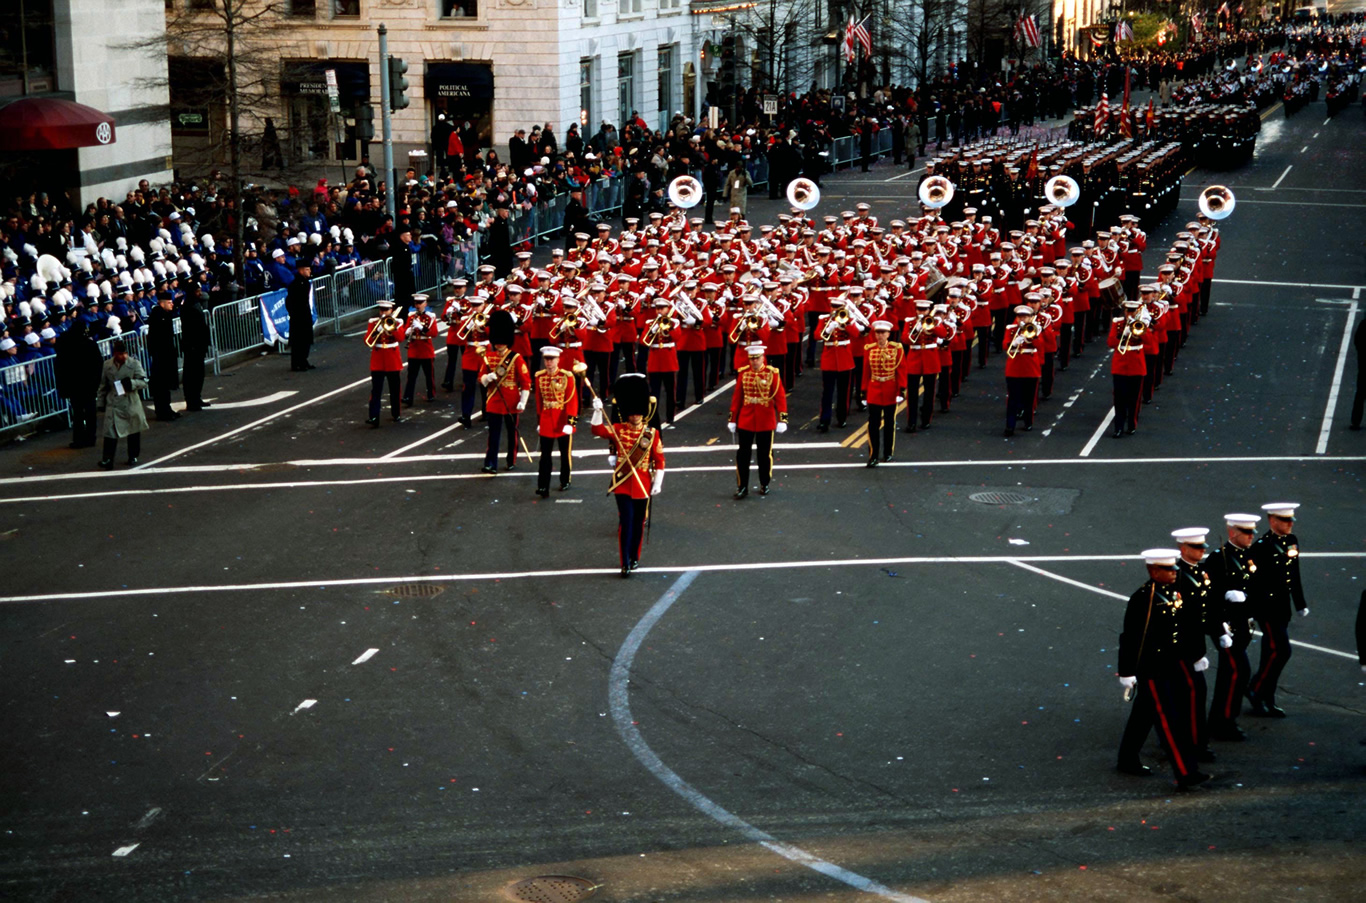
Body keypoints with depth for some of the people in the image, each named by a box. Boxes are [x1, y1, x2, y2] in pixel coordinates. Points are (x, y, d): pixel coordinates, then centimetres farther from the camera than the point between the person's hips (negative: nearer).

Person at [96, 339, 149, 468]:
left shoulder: (134, 363, -5)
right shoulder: (107, 365, 1)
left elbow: (144, 382, -4)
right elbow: (103, 386, 11)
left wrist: (132, 383, -23)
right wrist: (101, 403, 11)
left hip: (131, 404, 0)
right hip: (113, 404, 0)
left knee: (133, 431, 12)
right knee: (110, 431, -8)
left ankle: (133, 456, 28)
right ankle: (107, 459, -6)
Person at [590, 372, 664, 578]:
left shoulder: (651, 433, 0)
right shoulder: (618, 429, 0)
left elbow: (659, 460, 1)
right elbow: (598, 430, -15)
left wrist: (657, 483, -4)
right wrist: (597, 411, -30)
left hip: (643, 484, 1)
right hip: (623, 484, -1)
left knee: (638, 522, 12)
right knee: (626, 521, -8)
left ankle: (635, 557, 27)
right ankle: (625, 563, -6)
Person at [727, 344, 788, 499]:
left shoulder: (772, 373, -7)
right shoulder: (743, 373, -1)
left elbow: (780, 396, -8)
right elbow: (737, 397, 4)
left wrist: (782, 419, -14)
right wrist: (732, 419, 4)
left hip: (766, 421, -1)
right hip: (745, 420, 1)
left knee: (765, 454, 10)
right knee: (743, 454, 0)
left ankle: (764, 484, 25)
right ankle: (742, 486, 8)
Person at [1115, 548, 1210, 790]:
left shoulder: (1173, 592, 5)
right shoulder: (1142, 599, -19)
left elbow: (1182, 626, 17)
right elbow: (1129, 638, -18)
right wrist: (1126, 673, -17)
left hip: (1171, 665, 8)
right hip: (1150, 668, -8)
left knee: (1144, 715, 19)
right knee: (1169, 719, -7)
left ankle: (1127, 761, 32)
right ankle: (1184, 773, -7)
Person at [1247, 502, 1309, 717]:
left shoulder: (1291, 540, 10)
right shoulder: (1262, 546, -14)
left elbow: (1294, 576, 17)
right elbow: (1256, 578, -16)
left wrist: (1300, 604, 19)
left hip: (1283, 607, 8)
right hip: (1267, 606, -8)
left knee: (1272, 654, 12)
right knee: (1281, 651, -10)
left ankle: (1266, 700, 19)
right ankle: (1255, 689, 6)